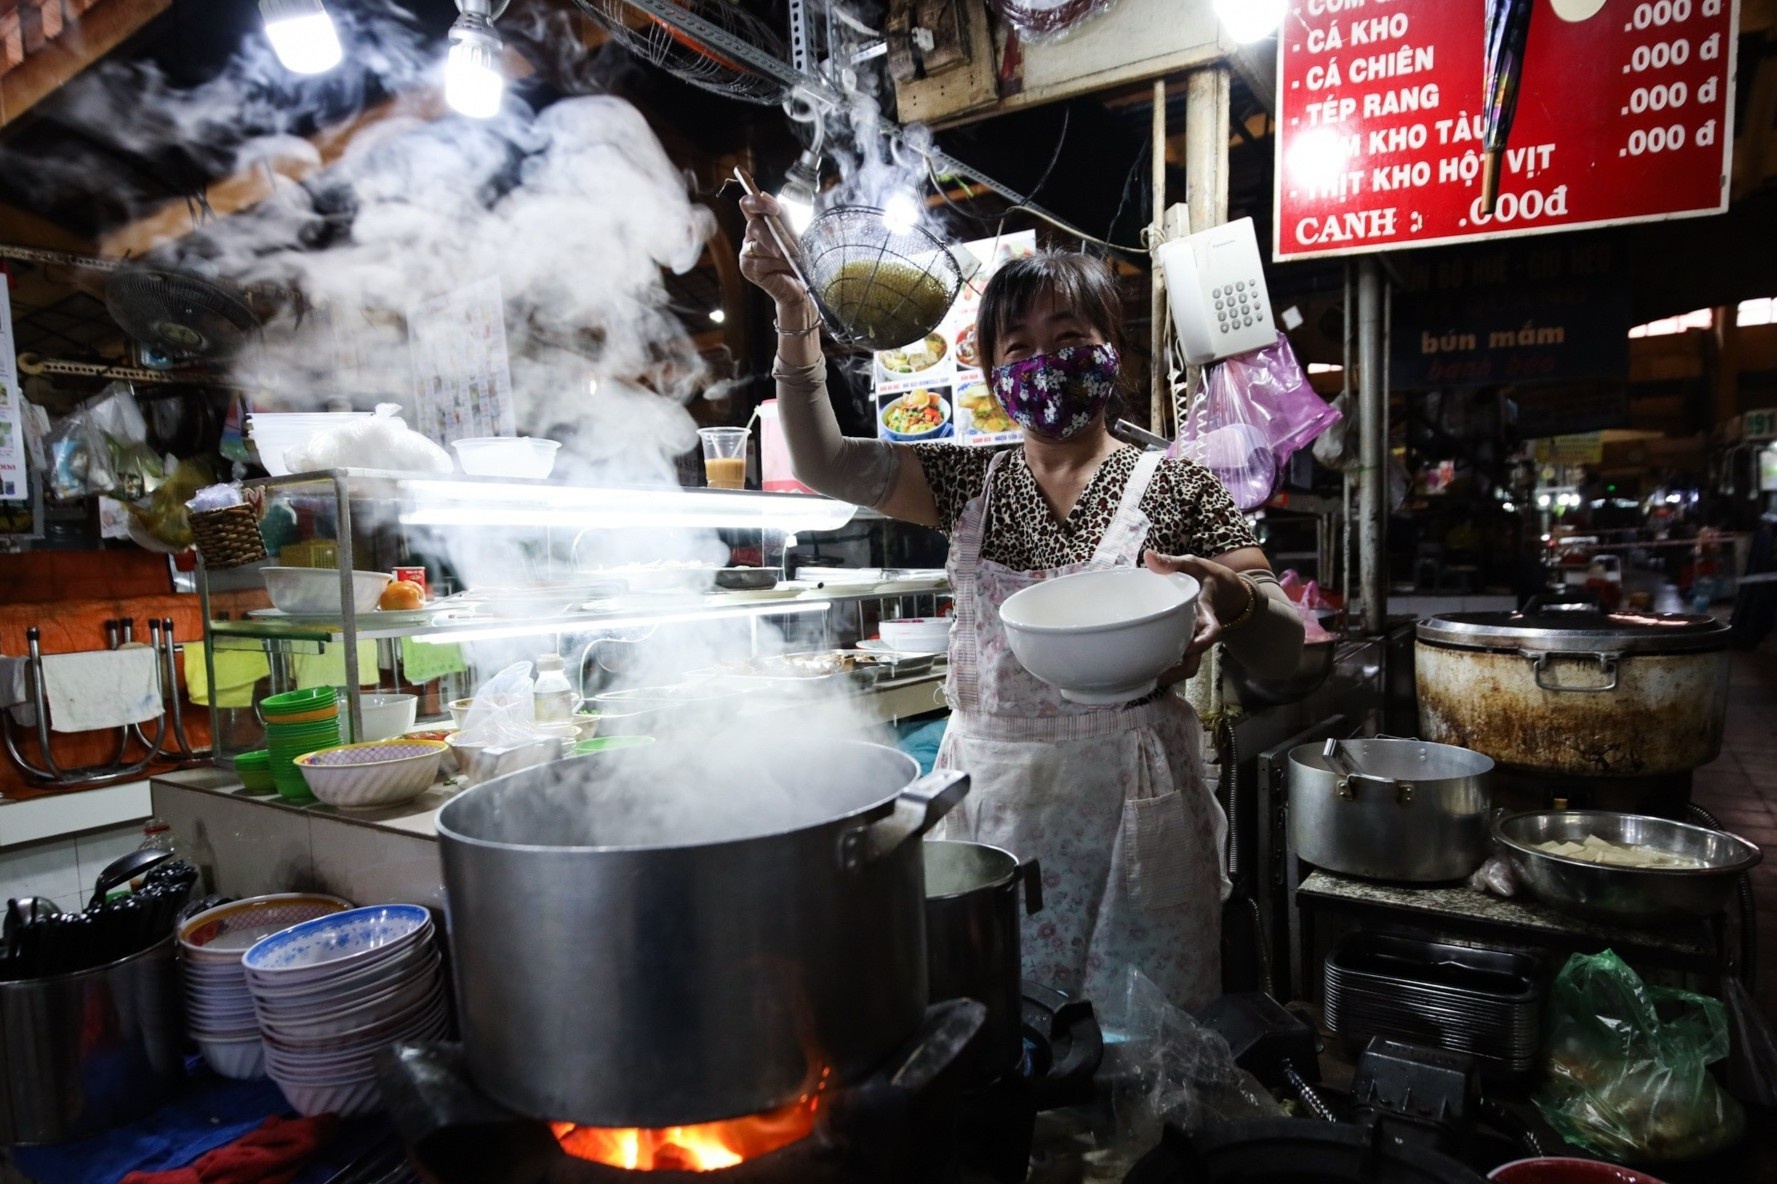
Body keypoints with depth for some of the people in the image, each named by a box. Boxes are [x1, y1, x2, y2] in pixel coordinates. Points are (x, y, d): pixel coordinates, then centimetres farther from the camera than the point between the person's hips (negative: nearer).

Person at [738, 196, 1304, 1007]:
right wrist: (796, 316, -9)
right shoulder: (971, 482, 8)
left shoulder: (1175, 489, -2)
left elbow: (1281, 654, -4)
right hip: (986, 796, 3)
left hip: (1127, 803, -2)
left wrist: (1232, 596, -26)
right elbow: (825, 464, 0)